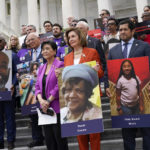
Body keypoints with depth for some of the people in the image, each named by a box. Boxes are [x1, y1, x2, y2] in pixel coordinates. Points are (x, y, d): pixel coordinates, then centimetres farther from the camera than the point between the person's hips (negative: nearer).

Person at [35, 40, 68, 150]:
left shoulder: (60, 65, -5)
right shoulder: (41, 68, 16)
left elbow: (59, 86, -13)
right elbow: (38, 86, 11)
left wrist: (48, 101, -14)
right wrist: (41, 100, -7)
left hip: (57, 107, -6)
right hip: (45, 108, 6)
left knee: (59, 137, 0)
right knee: (49, 138, 10)